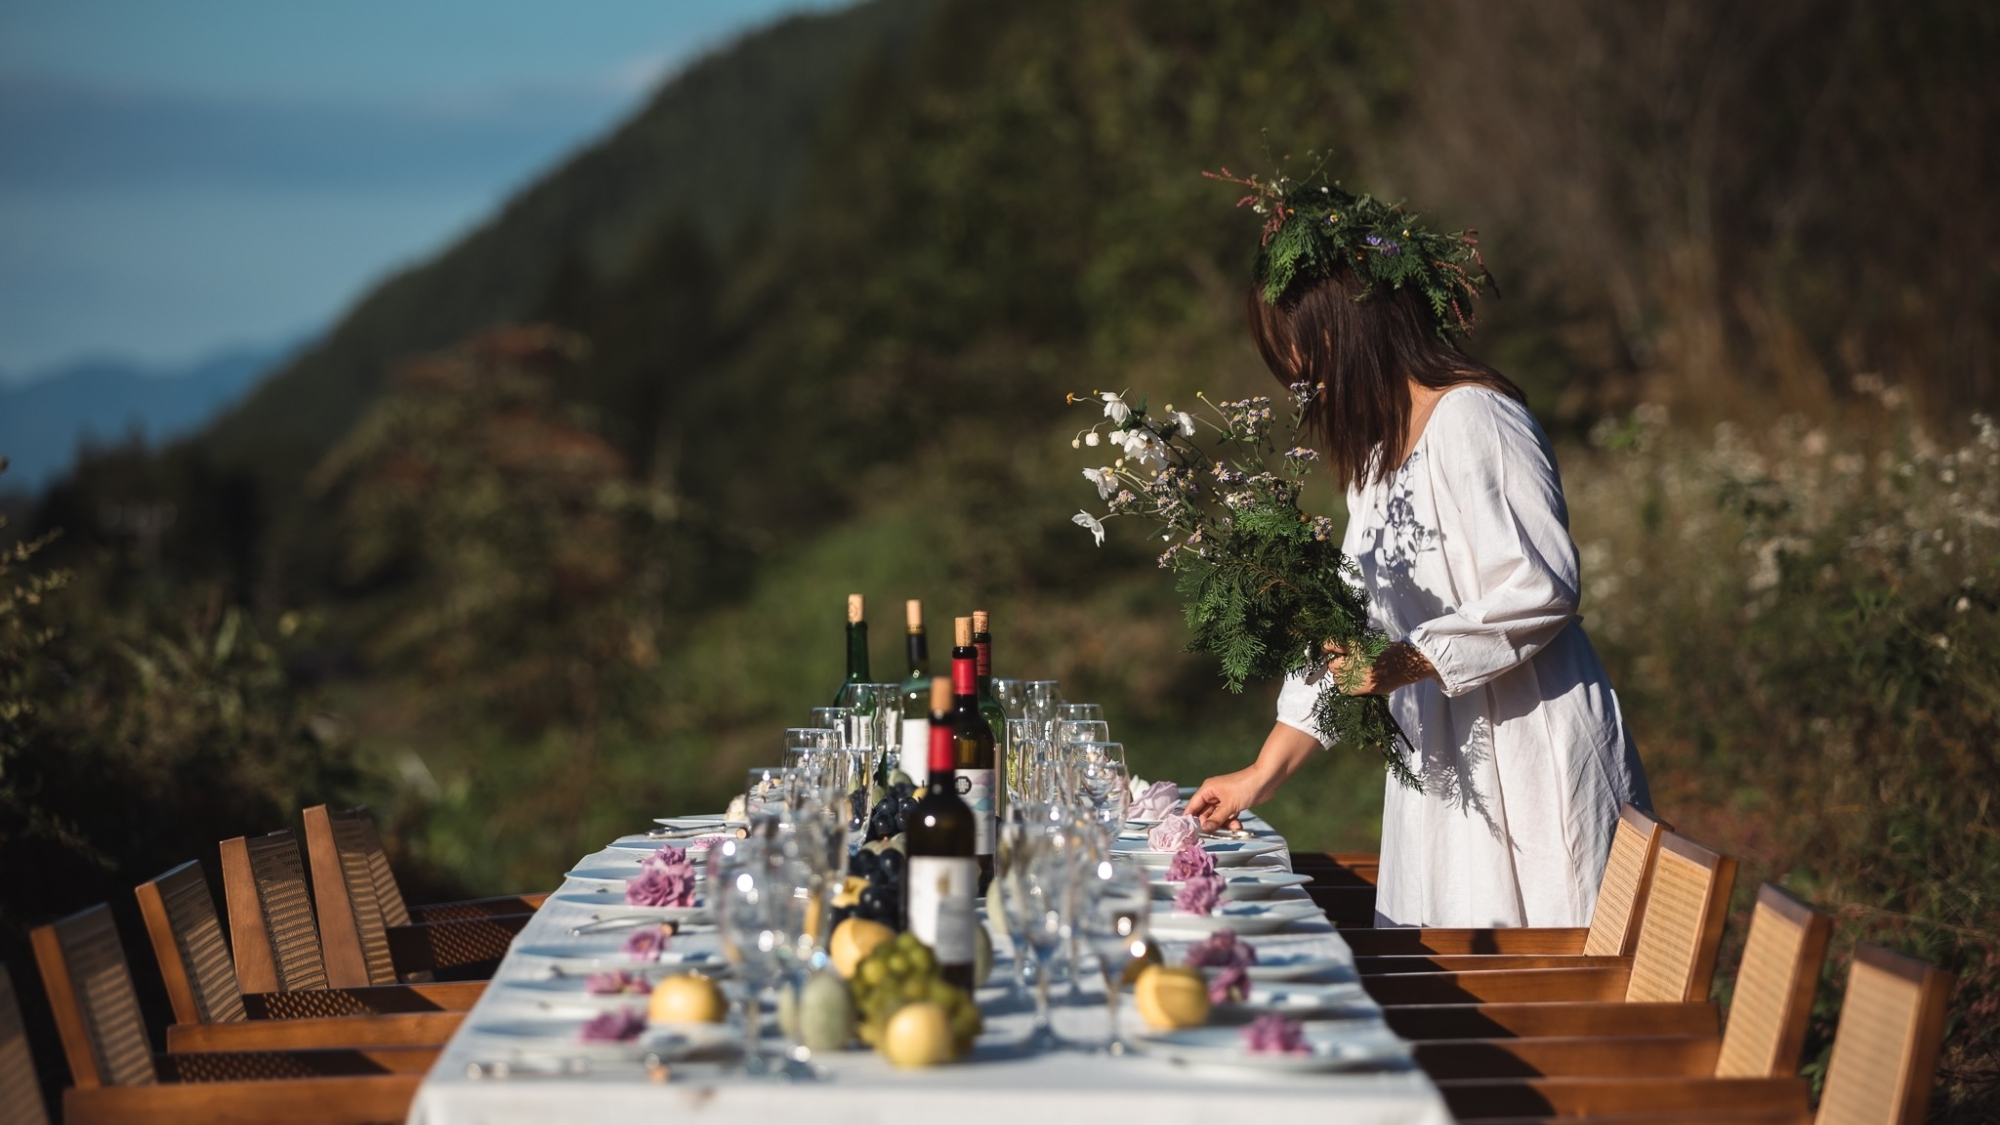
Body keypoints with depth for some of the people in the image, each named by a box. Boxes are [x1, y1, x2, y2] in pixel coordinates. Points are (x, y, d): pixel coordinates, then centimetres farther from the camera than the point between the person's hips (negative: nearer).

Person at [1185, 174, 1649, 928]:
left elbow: (1542, 589, -19)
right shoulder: (1379, 448, 18)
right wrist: (1264, 774, 19)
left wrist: (1411, 662, -22)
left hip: (1530, 768, -9)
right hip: (1443, 770, 9)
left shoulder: (1474, 419, -12)